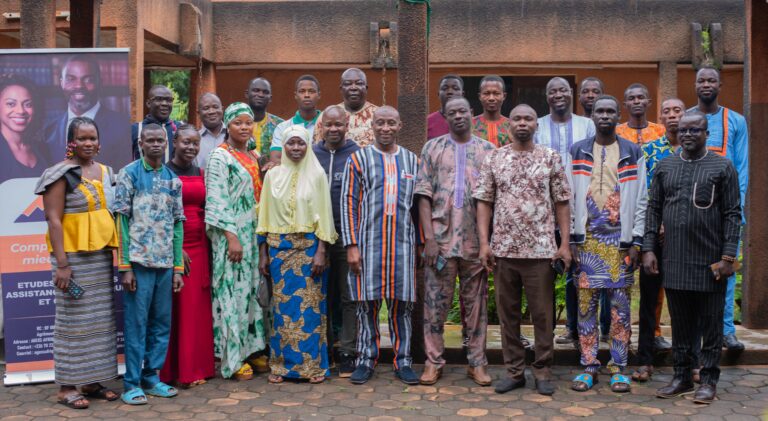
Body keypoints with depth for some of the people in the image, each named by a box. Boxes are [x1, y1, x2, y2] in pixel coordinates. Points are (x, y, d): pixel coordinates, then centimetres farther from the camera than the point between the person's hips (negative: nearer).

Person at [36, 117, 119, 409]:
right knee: (74, 320, -1)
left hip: (102, 254, 7)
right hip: (73, 255, -6)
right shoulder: (61, 174, -7)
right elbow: (53, 218, -12)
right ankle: (67, 386, 10)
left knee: (101, 318, 9)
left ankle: (92, 381, 21)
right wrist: (61, 263, -18)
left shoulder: (106, 172, 12)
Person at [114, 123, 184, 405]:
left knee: (162, 323, 10)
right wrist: (125, 266, -12)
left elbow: (178, 223, 11)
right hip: (139, 261, -5)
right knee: (136, 324, 1)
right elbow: (122, 221, -6)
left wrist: (178, 267, 6)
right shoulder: (129, 174, -2)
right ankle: (132, 383, 11)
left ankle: (152, 377, 22)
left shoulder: (173, 179, 11)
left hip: (166, 263, 5)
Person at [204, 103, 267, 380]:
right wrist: (231, 237, -20)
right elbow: (217, 201, -15)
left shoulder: (255, 157, 15)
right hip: (231, 235, -7)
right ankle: (233, 358, 4)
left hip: (254, 234, 8)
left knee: (252, 289, 11)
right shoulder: (220, 157, -8)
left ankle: (251, 347, 21)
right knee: (233, 291, -4)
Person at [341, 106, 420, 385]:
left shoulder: (412, 161, 12)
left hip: (403, 242, 2)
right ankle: (366, 360, 14)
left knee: (401, 303, 4)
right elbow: (349, 203, 0)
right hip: (368, 241, -1)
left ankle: (403, 361, 15)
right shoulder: (358, 159, 5)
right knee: (367, 302, 3)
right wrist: (351, 245, -7)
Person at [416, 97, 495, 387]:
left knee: (476, 303, 7)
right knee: (435, 302, 3)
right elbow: (424, 195, 1)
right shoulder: (433, 148, 7)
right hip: (441, 239, 0)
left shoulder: (487, 150, 8)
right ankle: (433, 362, 14)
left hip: (476, 241, 1)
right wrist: (429, 237, -8)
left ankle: (477, 363, 17)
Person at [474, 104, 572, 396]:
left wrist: (565, 244, -4)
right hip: (503, 250, 2)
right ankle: (514, 370, 21)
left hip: (541, 250, -1)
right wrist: (484, 243, -4)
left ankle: (543, 371, 19)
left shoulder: (551, 158, 3)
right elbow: (484, 202, 4)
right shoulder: (494, 159, 6)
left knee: (543, 313, 6)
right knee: (508, 313, 9)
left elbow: (562, 203, 3)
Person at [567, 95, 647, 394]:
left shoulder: (633, 154, 7)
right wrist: (571, 240, -2)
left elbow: (640, 200, 4)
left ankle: (618, 367, 13)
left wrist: (635, 241, -4)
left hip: (620, 240, 0)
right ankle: (589, 366, 12)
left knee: (620, 307, 3)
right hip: (586, 239, 1)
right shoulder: (577, 152, 7)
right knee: (586, 305, 3)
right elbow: (569, 198, 5)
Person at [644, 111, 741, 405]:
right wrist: (648, 248, 2)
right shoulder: (664, 167, 10)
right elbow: (654, 209, 10)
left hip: (710, 262, -3)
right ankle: (682, 376, 22)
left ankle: (709, 380, 16)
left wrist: (728, 256, -9)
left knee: (710, 323, 5)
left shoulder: (723, 167, 1)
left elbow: (732, 214, -2)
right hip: (674, 262, 3)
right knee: (680, 323, 11)